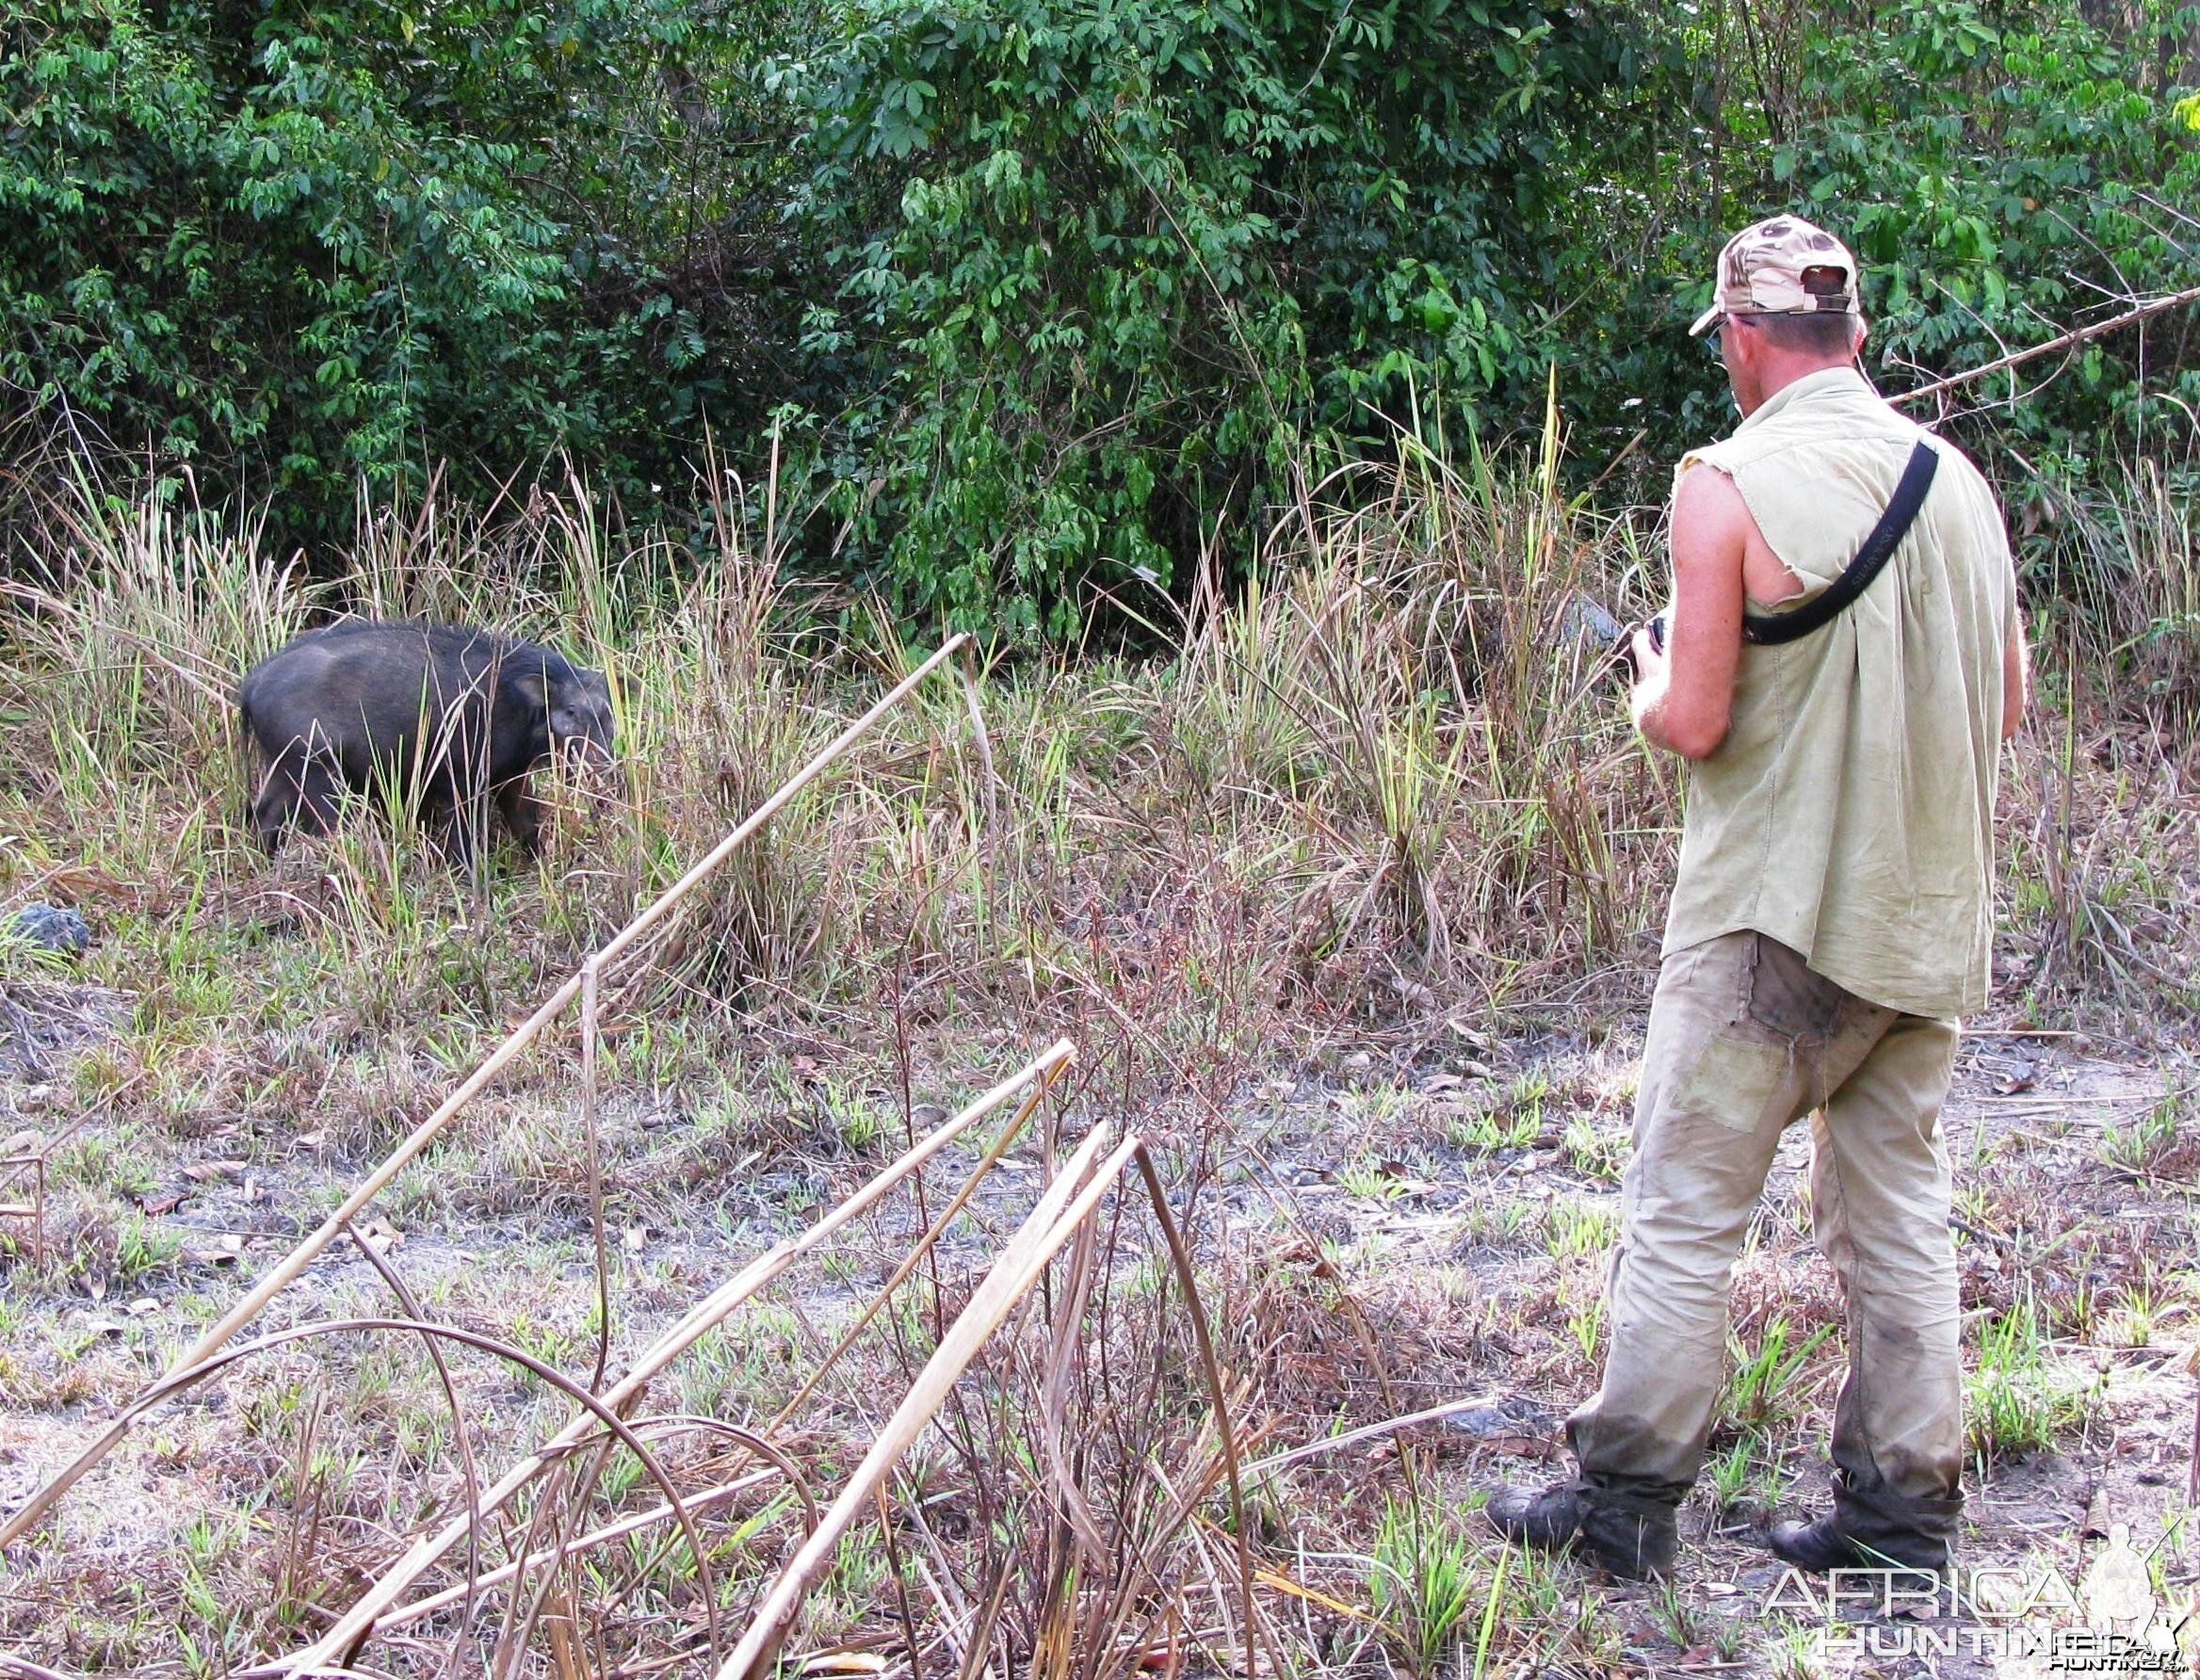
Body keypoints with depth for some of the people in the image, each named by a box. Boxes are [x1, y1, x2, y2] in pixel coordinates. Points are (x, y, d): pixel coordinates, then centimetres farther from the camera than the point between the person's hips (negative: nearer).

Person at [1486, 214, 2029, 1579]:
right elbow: (2007, 704, 13)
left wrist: (1653, 684, 6)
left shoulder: (1736, 483, -13)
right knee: (1901, 1219, 12)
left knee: (1685, 1211, 3)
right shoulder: (1960, 479, 5)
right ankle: (1906, 1509, 17)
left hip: (1775, 916, -6)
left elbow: (1695, 722, -15)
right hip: (1933, 922, 6)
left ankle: (1626, 1500, 8)